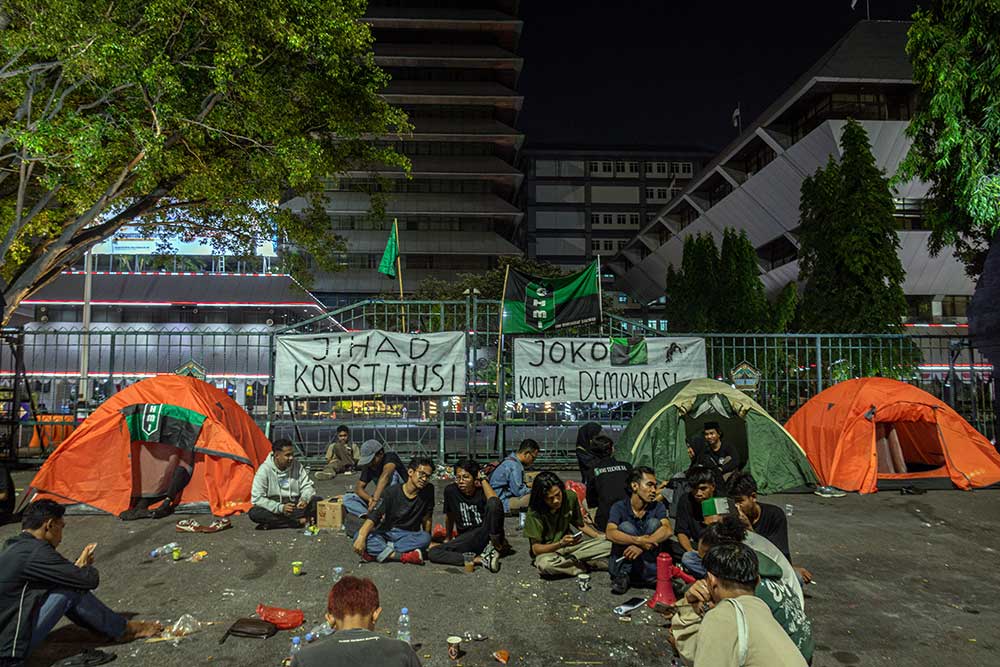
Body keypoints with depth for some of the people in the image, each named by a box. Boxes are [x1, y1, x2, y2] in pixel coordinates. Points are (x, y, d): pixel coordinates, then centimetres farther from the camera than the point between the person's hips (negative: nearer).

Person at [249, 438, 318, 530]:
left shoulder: (297, 466, -2)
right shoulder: (264, 470, -12)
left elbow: (307, 487, 3)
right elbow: (257, 498, -15)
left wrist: (304, 499, -21)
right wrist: (280, 507, -24)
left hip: (296, 507, 2)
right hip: (274, 510, -2)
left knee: (318, 501, -21)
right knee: (254, 513, -32)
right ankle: (298, 521, -27)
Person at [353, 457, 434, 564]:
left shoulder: (429, 491, -5)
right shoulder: (393, 492, -11)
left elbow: (426, 518, 3)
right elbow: (373, 516, -20)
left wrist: (426, 541, 4)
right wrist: (362, 537, -35)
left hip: (409, 536, 1)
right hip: (386, 533, -1)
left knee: (425, 538, -32)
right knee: (358, 536, -29)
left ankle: (376, 552, -28)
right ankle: (403, 556, -36)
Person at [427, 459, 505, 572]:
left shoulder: (482, 491, -7)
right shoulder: (451, 490, 0)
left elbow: (494, 501, -30)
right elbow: (449, 516, 16)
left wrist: (483, 479, -17)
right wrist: (448, 538, 28)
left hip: (487, 534, -4)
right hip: (466, 539, 4)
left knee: (493, 503, -30)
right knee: (432, 553, -21)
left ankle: (496, 544, -12)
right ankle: (480, 560, -28)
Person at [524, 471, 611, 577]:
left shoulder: (570, 497, -7)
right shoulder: (534, 513, -20)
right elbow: (536, 549, -18)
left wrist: (599, 537, -4)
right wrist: (560, 543, -32)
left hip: (570, 546, 4)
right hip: (546, 551, -3)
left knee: (608, 546, -15)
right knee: (545, 564, -41)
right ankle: (588, 565, -21)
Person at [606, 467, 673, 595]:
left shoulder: (657, 507, -1)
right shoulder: (619, 507, -8)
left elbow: (668, 530, -21)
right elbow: (610, 533, -26)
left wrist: (643, 545, -35)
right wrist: (638, 540, -39)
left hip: (647, 564, 1)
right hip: (622, 563, -1)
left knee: (654, 523, -16)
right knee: (626, 527, -24)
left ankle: (652, 576, -13)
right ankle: (622, 576, -12)